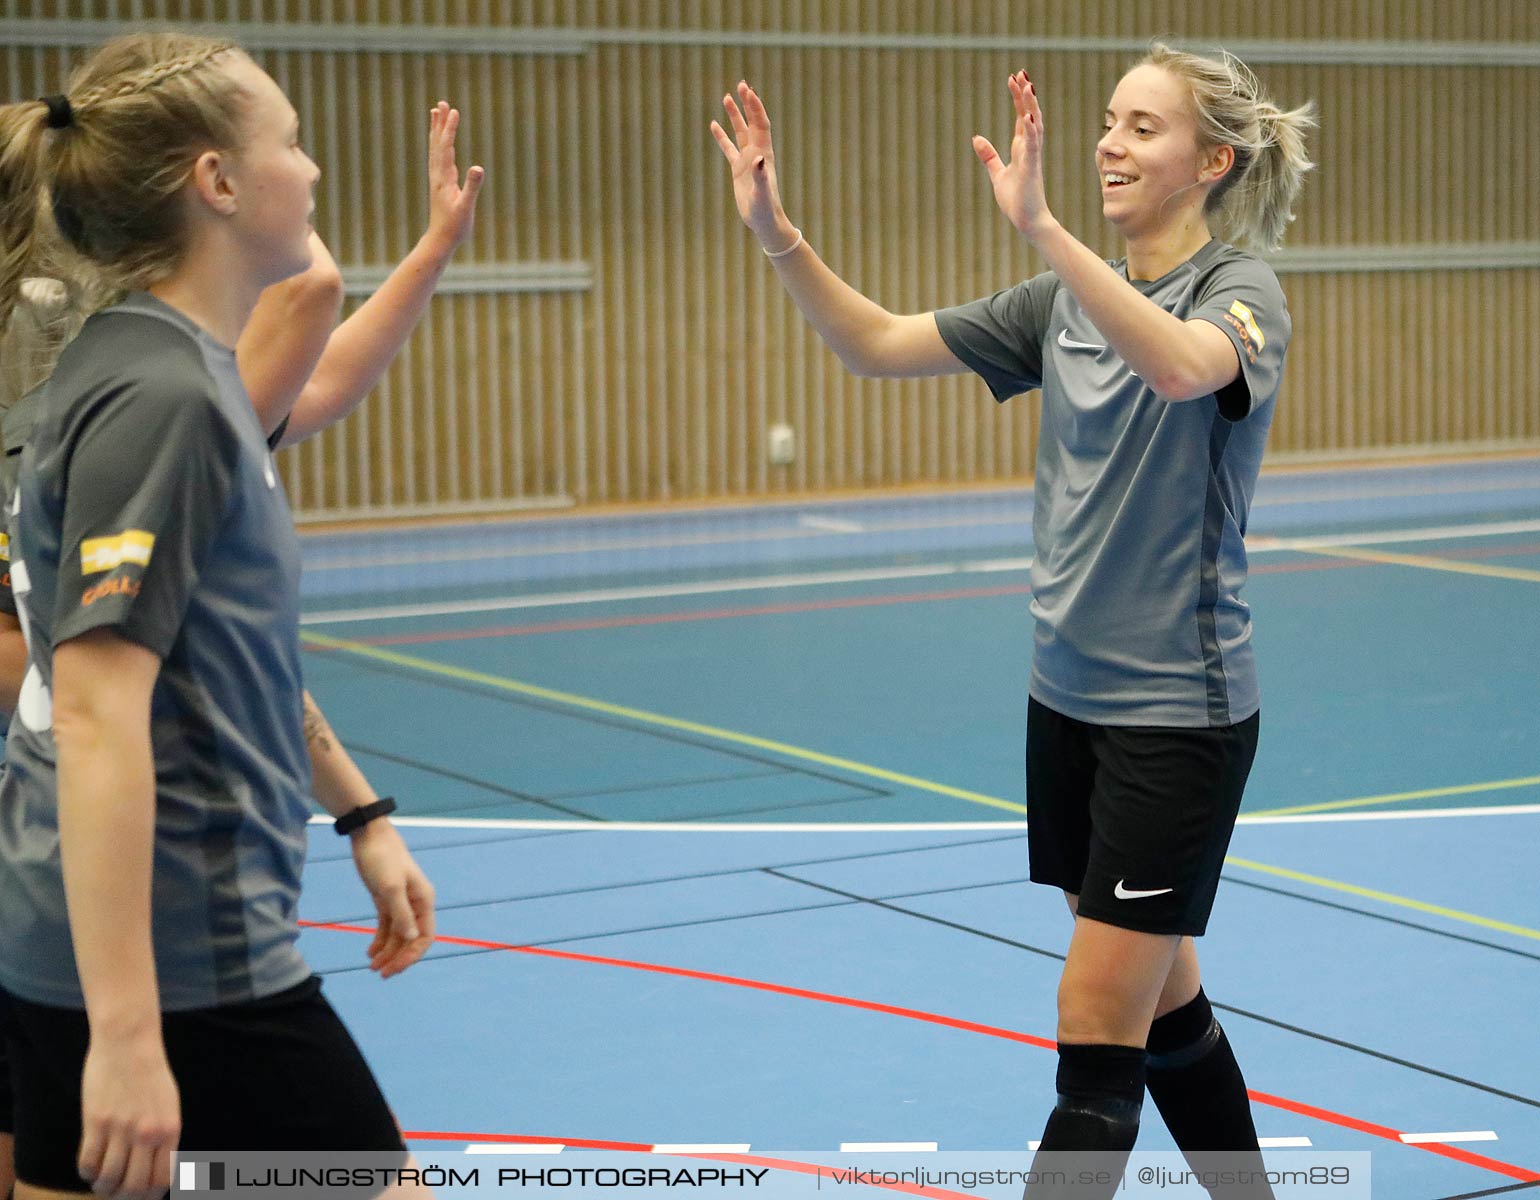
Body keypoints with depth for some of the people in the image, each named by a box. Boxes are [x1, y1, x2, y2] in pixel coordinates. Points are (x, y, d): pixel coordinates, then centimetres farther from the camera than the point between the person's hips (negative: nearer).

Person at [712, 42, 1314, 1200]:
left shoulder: (1242, 290, -11)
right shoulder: (1065, 301, 8)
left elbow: (1178, 366, -35)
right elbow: (878, 343, 6)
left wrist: (1041, 224, -45)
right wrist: (778, 232, -8)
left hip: (1179, 709, -7)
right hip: (1070, 696, 7)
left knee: (1098, 1026, -6)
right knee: (1163, 999, 17)